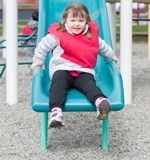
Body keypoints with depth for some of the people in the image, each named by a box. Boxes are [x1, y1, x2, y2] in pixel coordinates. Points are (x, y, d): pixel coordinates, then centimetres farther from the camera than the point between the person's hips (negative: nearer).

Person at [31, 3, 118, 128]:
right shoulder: (58, 35, 4)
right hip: (62, 69, -2)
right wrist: (38, 61, 18)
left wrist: (111, 57, 44)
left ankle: (100, 101, -59)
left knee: (89, 84, -31)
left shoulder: (92, 35, 15)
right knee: (59, 82, -35)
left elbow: (103, 47, 34)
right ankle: (56, 111, -53)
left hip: (84, 71, 2)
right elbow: (43, 46, 14)